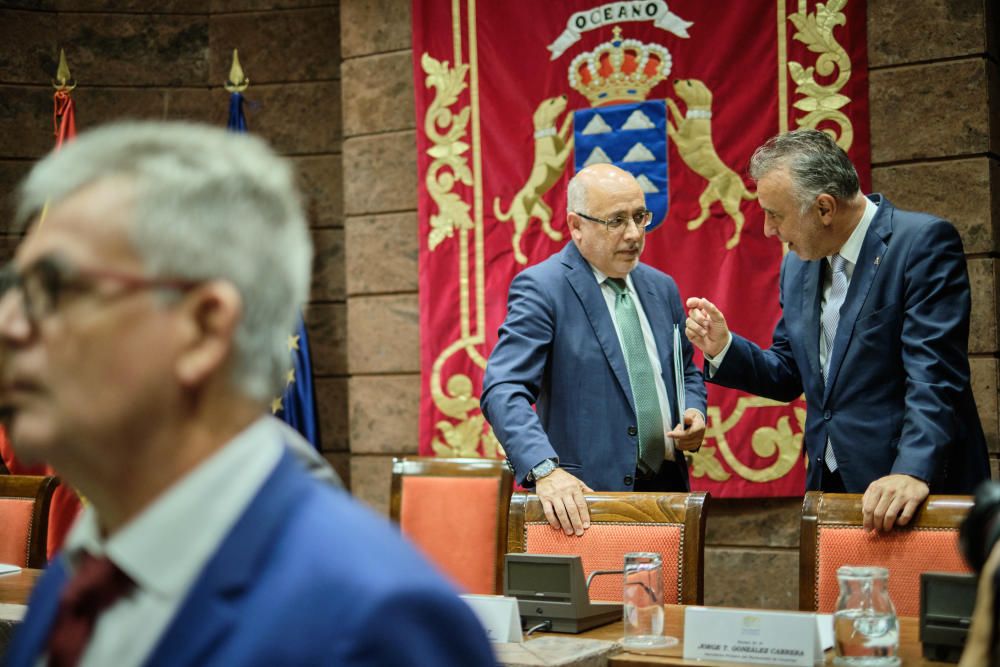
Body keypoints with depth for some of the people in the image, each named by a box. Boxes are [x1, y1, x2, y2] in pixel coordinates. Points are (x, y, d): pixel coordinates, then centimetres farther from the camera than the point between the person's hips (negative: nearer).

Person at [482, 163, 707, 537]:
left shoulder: (662, 287, 11)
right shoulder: (540, 288, -10)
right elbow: (503, 390, -20)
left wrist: (694, 413, 1)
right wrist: (545, 470, -35)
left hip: (667, 488, 6)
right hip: (586, 496, -6)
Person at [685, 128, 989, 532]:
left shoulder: (924, 242, -13)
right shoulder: (798, 265, 9)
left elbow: (934, 375, -20)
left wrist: (913, 473, -31)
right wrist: (722, 348, -1)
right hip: (829, 485, 6)